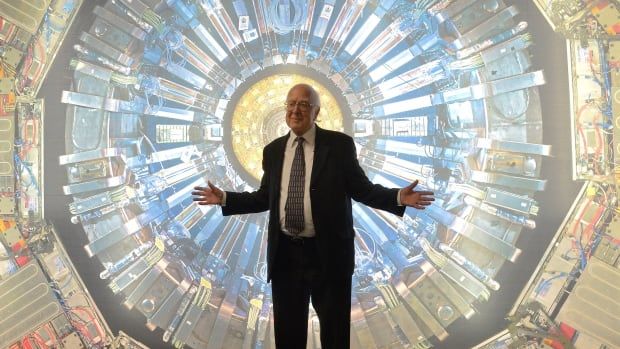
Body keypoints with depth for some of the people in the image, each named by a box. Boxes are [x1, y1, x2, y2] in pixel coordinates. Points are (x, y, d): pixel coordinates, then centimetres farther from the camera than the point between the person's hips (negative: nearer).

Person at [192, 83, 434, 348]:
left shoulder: (340, 144, -4)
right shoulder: (273, 150, 7)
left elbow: (361, 188, -3)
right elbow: (266, 198, 10)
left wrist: (398, 197, -17)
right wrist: (225, 198, 5)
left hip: (328, 252, -3)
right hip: (284, 253, 3)